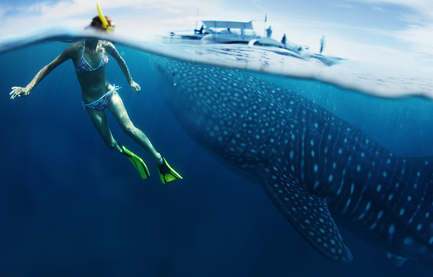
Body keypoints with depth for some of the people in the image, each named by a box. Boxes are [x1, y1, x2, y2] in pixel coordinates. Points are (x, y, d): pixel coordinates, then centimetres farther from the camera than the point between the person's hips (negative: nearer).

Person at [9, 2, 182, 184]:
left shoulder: (107, 46, -12)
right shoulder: (75, 50, -17)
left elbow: (120, 61, 10)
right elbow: (49, 67, -9)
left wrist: (130, 81, 21)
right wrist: (29, 87, -18)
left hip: (109, 93, 0)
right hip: (91, 103, 0)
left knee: (129, 128, -20)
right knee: (110, 143, 4)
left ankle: (160, 161, -12)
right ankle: (131, 156, 35)